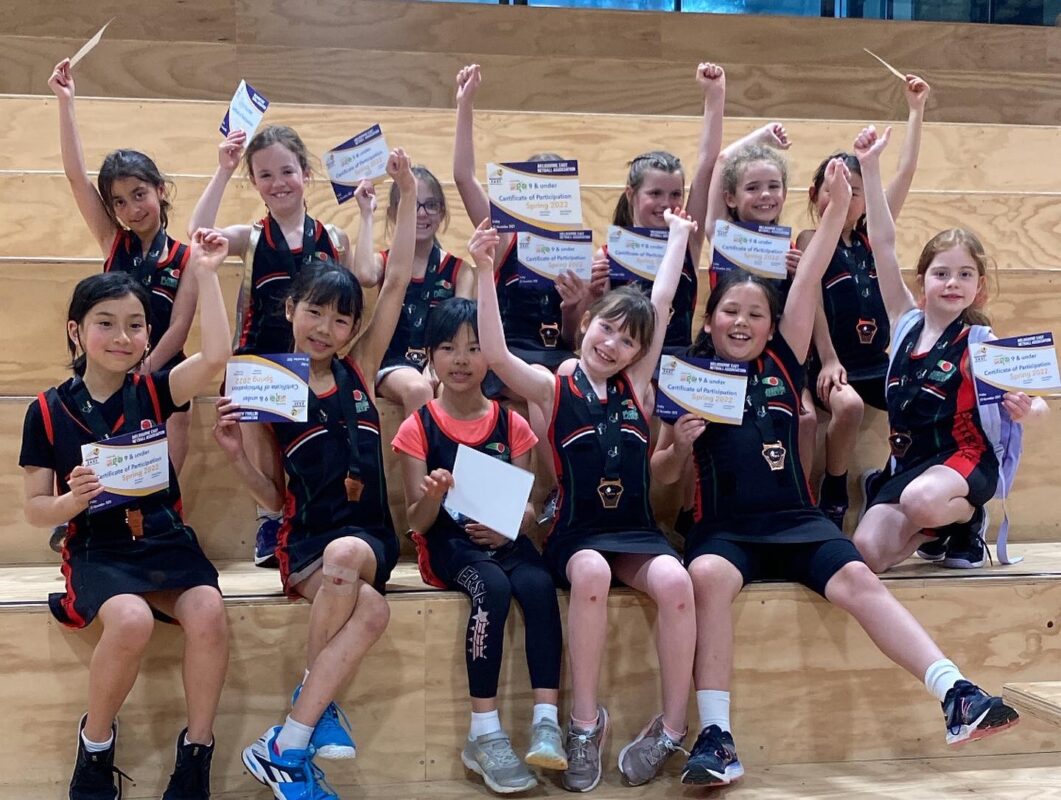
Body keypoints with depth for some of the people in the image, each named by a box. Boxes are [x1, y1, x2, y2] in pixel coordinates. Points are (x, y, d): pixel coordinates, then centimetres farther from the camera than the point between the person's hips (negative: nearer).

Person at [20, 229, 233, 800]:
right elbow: (35, 510, 1)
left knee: (208, 612, -29)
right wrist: (73, 500, -20)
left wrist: (204, 274, -14)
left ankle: (196, 753, -10)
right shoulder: (48, 411, 0)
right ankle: (95, 742, -6)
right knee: (131, 620, -34)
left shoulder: (151, 391, 3)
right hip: (97, 550, -2)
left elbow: (215, 355, -15)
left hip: (166, 539, 2)